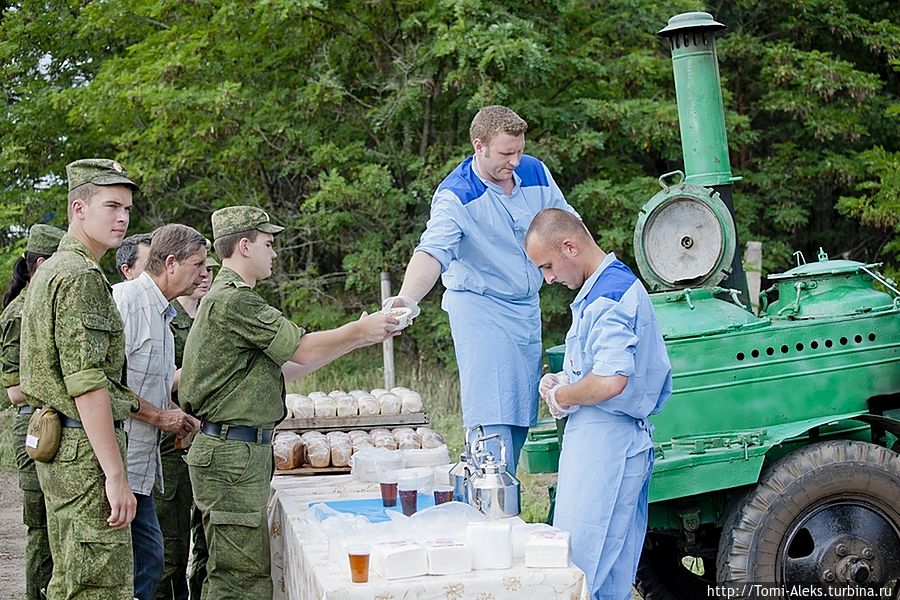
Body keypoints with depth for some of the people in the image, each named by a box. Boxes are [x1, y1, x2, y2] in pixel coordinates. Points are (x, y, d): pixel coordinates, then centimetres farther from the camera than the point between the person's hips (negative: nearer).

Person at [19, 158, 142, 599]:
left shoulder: (52, 269, 18)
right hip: (86, 448, -11)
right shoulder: (82, 276, -15)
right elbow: (87, 384, -22)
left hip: (58, 445, 11)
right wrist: (116, 475, -23)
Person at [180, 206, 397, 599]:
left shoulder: (229, 297, 20)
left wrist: (356, 338, 18)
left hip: (243, 452, 11)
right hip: (233, 453, -11)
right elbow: (303, 350, -13)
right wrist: (359, 331, 2)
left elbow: (281, 369, 21)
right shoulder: (234, 300, -14)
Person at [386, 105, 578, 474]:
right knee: (493, 417, -15)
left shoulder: (535, 173, 0)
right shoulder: (455, 195, -19)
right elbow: (432, 252, -33)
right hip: (479, 309, -6)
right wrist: (408, 298, -51)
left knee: (522, 415, 9)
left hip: (528, 306, 6)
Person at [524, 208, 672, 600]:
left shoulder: (610, 296, -17)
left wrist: (561, 396, -10)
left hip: (605, 445, -11)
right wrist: (562, 382, 13)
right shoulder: (613, 285, 17)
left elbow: (611, 381, -28)